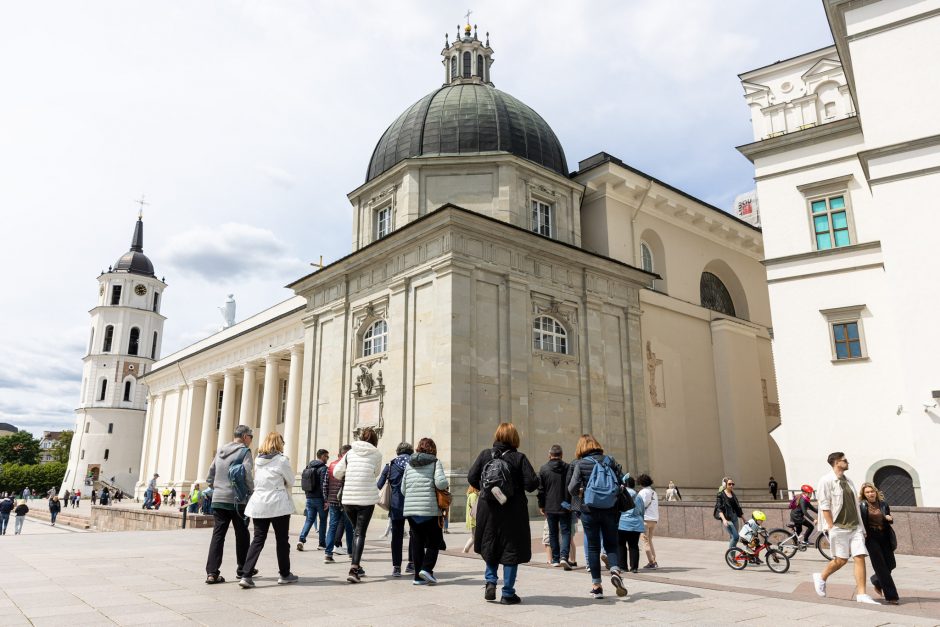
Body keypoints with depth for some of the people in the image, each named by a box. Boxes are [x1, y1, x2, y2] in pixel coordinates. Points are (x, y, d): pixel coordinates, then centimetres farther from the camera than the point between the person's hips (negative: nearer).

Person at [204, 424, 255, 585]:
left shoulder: (221, 451, 13)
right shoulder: (244, 451, -8)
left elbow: (210, 477, 16)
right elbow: (248, 476, -18)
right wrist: (252, 492, -4)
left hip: (218, 500, 5)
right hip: (237, 500, -5)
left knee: (218, 535, 4)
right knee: (242, 535, 9)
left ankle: (212, 573, -4)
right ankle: (243, 570, 20)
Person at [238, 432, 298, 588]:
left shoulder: (258, 460, 8)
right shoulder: (282, 460, -10)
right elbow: (291, 482, 0)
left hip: (258, 504, 5)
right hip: (278, 504, -5)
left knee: (258, 539, 7)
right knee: (282, 540, 8)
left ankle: (246, 575, -4)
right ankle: (284, 574, 19)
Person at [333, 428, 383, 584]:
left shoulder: (350, 453, 6)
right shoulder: (376, 454, 0)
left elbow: (336, 473, 9)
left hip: (348, 498, 3)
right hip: (367, 498, -3)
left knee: (356, 530, 20)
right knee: (360, 533, 0)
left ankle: (356, 566, 21)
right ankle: (354, 569, -11)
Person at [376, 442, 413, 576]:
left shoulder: (390, 465, 5)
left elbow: (379, 485, 2)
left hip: (396, 506, 1)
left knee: (397, 536, 8)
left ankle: (396, 567, 7)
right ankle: (412, 563, 16)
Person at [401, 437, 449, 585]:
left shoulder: (409, 464, 13)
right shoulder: (435, 463, -1)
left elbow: (403, 489, 14)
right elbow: (440, 483, -15)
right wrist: (447, 485, 6)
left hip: (410, 509, 5)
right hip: (430, 509, -5)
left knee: (418, 542, 11)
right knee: (434, 541, 9)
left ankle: (418, 576, 11)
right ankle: (427, 568, -6)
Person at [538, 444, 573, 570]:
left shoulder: (543, 468, -3)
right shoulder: (567, 468, -4)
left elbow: (540, 489, 0)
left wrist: (541, 506, 9)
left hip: (550, 507, 1)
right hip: (565, 507, -1)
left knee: (553, 533, 13)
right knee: (565, 532, 3)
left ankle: (555, 559, 16)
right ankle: (563, 556, -15)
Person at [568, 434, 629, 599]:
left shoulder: (580, 464, -5)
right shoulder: (610, 460, 3)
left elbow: (572, 488, -11)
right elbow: (623, 482, 1)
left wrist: (579, 493, 11)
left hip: (589, 510, -2)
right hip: (611, 510, 2)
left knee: (593, 547, 9)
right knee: (611, 544, 14)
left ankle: (596, 586, 11)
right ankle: (615, 571, -12)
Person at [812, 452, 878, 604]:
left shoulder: (848, 481, 17)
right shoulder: (827, 480, -6)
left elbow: (856, 504, 19)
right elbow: (825, 506, -11)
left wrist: (862, 527, 13)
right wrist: (831, 527, -15)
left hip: (855, 527, 7)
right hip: (839, 527, -7)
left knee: (860, 557, -3)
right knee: (841, 560, -3)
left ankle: (861, 594, 0)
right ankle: (821, 578, 20)